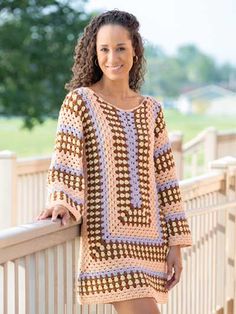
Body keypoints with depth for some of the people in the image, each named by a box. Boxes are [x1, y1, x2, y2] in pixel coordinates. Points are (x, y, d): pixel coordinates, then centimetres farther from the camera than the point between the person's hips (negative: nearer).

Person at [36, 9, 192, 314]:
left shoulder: (151, 109, 11)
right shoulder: (80, 100, -1)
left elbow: (165, 179, 11)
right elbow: (65, 161, -9)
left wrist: (175, 244, 8)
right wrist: (62, 203, -27)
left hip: (149, 240, 5)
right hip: (107, 239, -5)